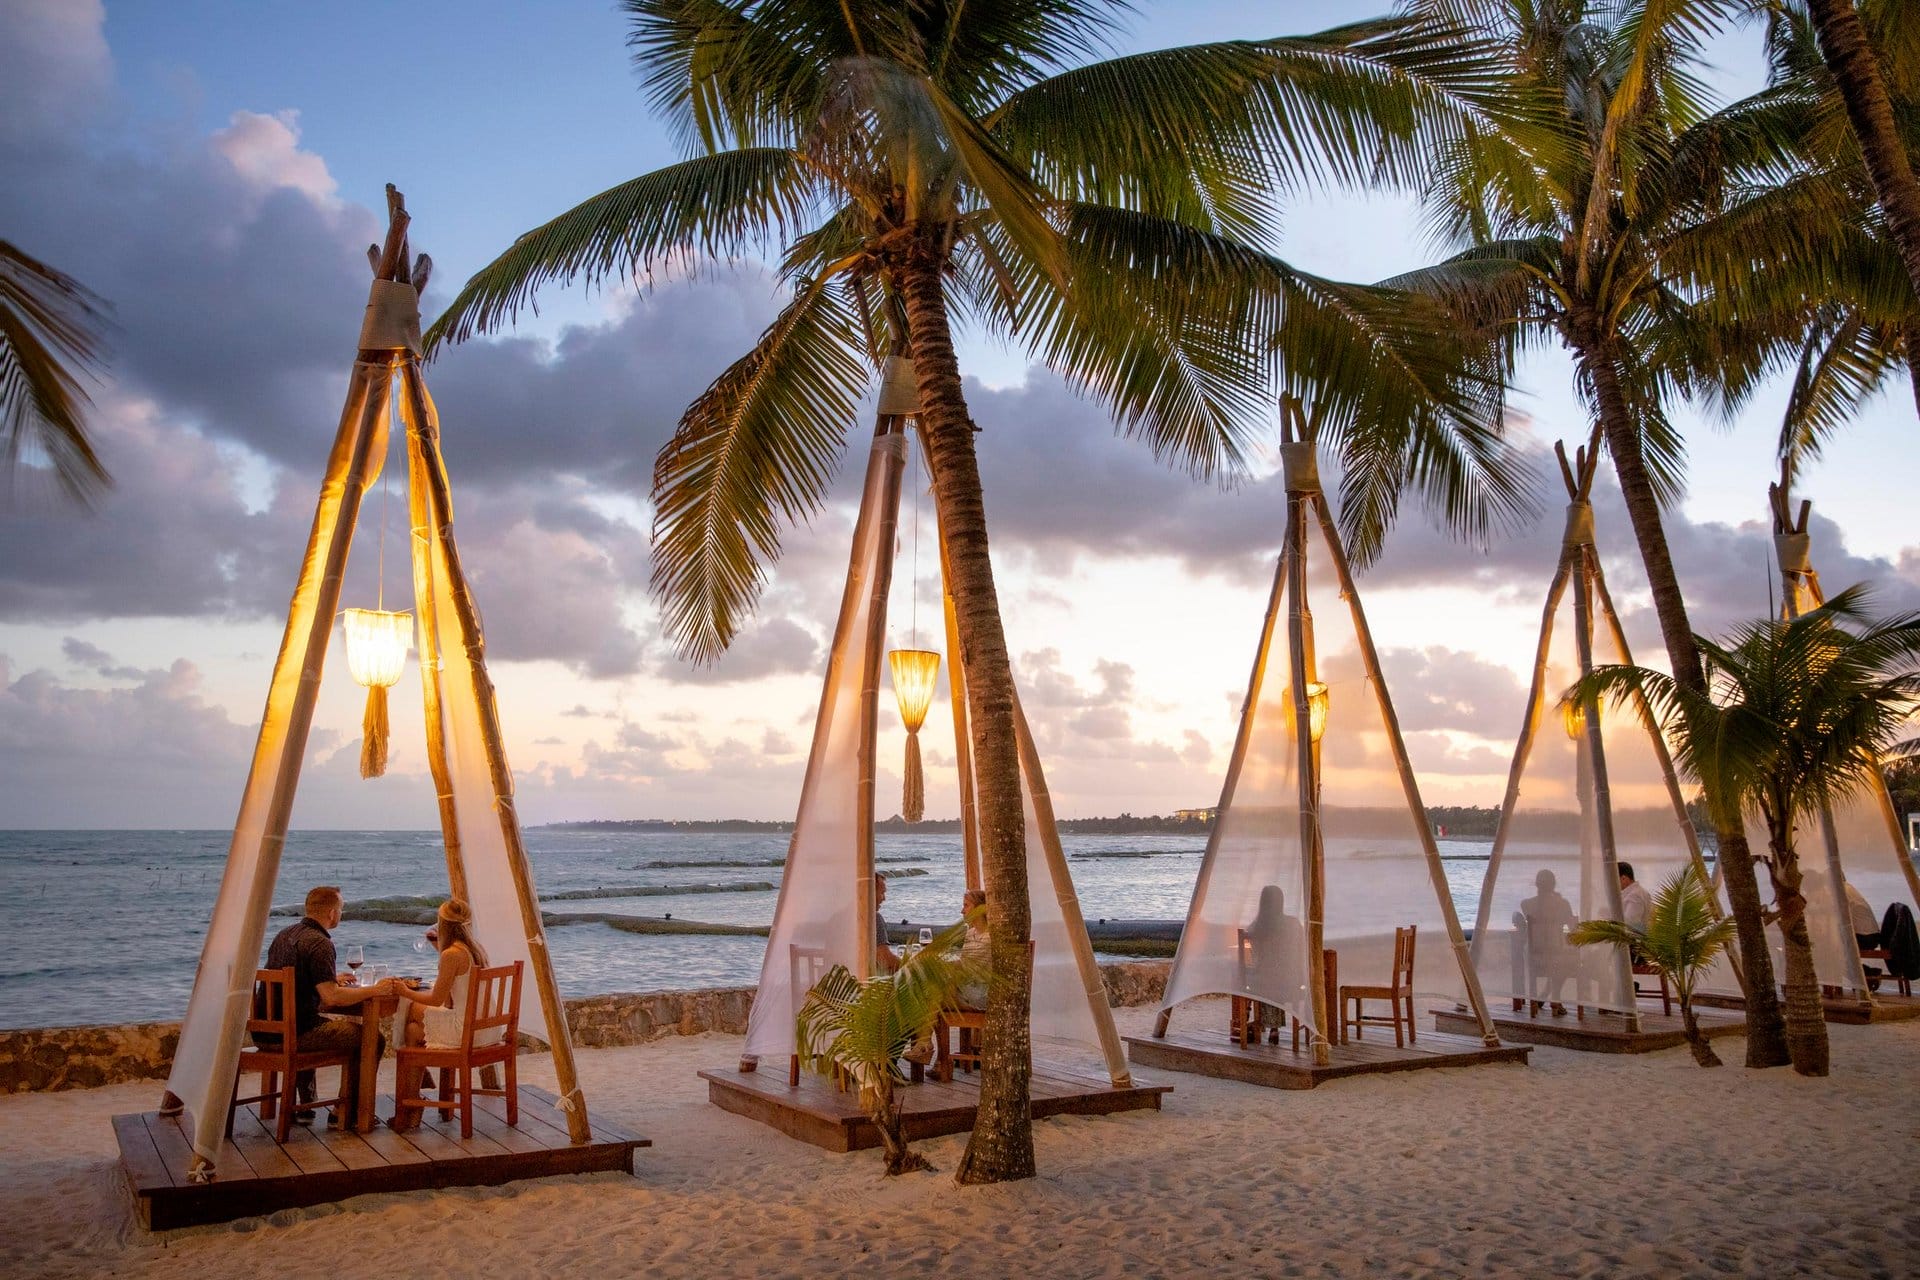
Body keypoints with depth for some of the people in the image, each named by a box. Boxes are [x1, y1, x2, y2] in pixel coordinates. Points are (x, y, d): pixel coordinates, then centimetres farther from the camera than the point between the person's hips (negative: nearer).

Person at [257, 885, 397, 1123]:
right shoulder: (319, 943, -17)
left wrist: (330, 979, 33)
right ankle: (344, 1112, 5)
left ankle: (303, 1106, 39)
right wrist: (374, 990, -14)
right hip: (292, 1034, -10)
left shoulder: (284, 935, 13)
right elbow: (331, 997, -25)